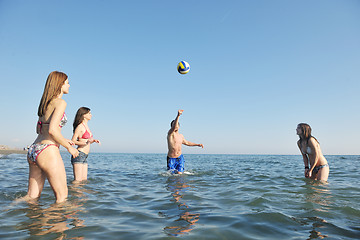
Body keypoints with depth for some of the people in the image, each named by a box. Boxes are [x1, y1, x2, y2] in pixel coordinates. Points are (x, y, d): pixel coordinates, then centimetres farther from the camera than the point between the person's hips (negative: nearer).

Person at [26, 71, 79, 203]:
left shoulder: (45, 103, 18)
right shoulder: (60, 102, -8)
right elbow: (52, 130, -19)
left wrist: (63, 140, 23)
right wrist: (69, 147, -7)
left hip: (33, 149, 9)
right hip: (47, 150, -9)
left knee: (32, 196, 15)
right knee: (62, 196, 2)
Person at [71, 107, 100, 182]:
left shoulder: (86, 126, 17)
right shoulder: (80, 126, -8)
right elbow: (73, 141, -13)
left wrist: (93, 140, 10)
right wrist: (87, 141, -24)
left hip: (84, 157, 9)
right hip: (79, 155, -9)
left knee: (84, 180, 8)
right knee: (78, 181, -9)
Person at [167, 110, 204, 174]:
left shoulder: (181, 136, 11)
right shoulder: (170, 133, -10)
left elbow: (186, 143, 29)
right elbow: (174, 126, -32)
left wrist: (197, 144, 28)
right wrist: (178, 116, -45)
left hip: (180, 157, 5)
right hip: (171, 159, -4)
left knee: (179, 173, -6)